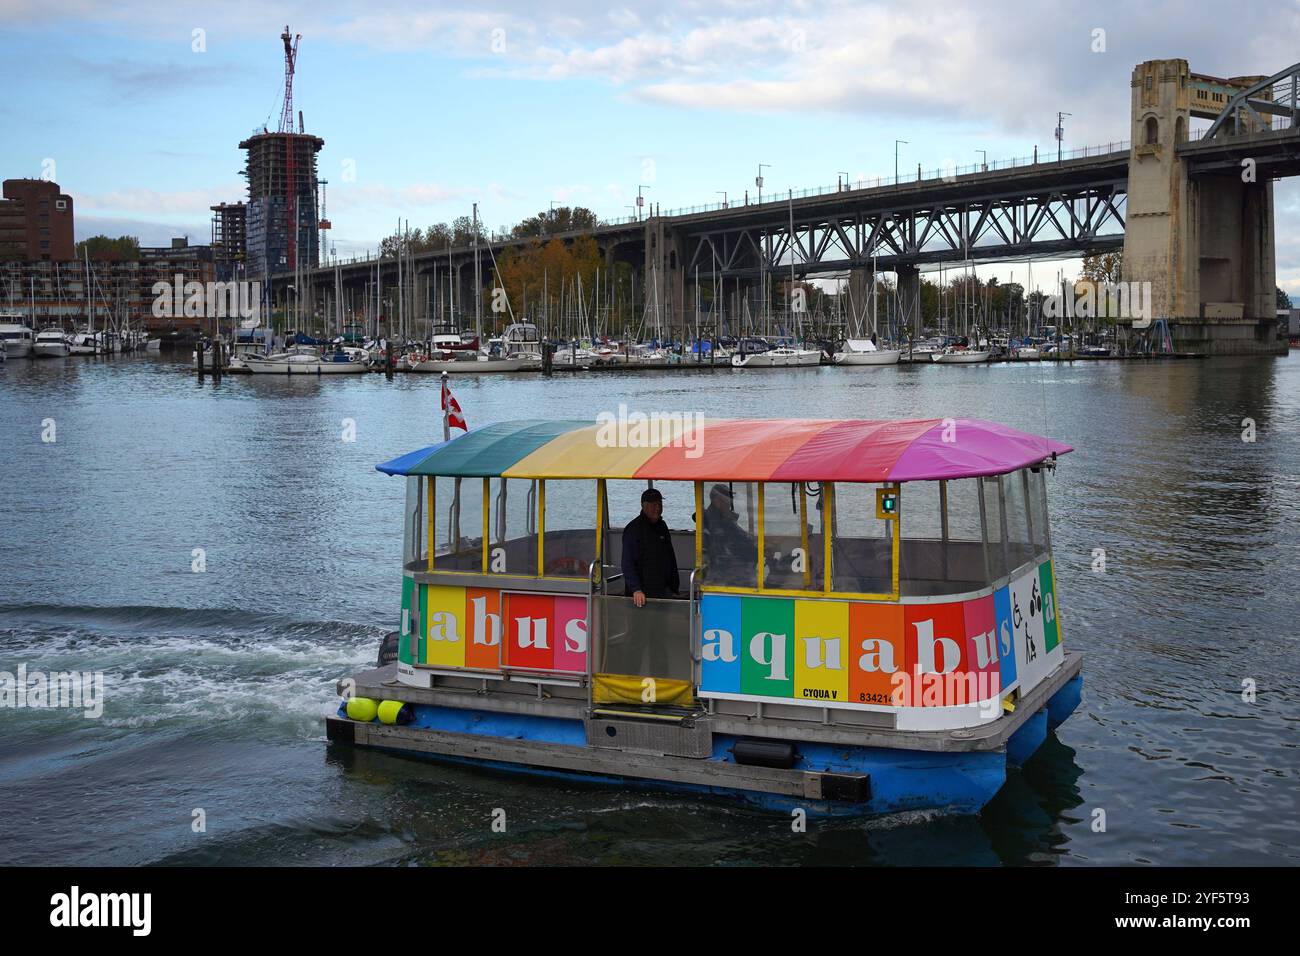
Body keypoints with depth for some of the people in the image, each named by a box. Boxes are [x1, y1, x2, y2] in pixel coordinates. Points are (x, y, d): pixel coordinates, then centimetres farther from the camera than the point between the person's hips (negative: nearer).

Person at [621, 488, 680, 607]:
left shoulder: (662, 526, 15)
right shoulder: (633, 529, -8)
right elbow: (628, 564, -14)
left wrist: (674, 588, 17)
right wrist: (636, 590, -24)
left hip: (664, 591, 6)